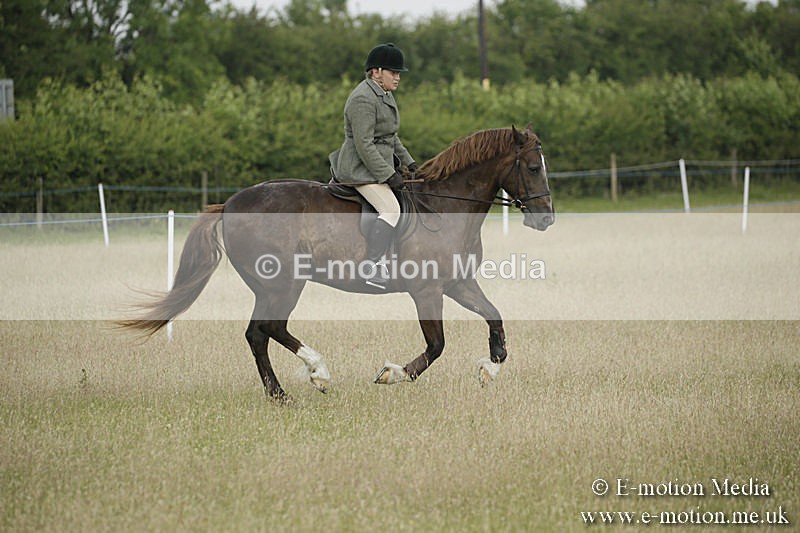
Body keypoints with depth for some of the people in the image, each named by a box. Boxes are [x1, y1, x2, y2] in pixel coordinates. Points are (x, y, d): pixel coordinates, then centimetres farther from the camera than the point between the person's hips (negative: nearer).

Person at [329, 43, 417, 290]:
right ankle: (372, 266, -33)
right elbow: (364, 145, -24)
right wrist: (389, 175, -23)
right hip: (360, 169, -11)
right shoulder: (363, 100, -20)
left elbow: (390, 137, 24)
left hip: (379, 165, 11)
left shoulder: (383, 94, 14)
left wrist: (408, 162, 14)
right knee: (391, 209, -26)